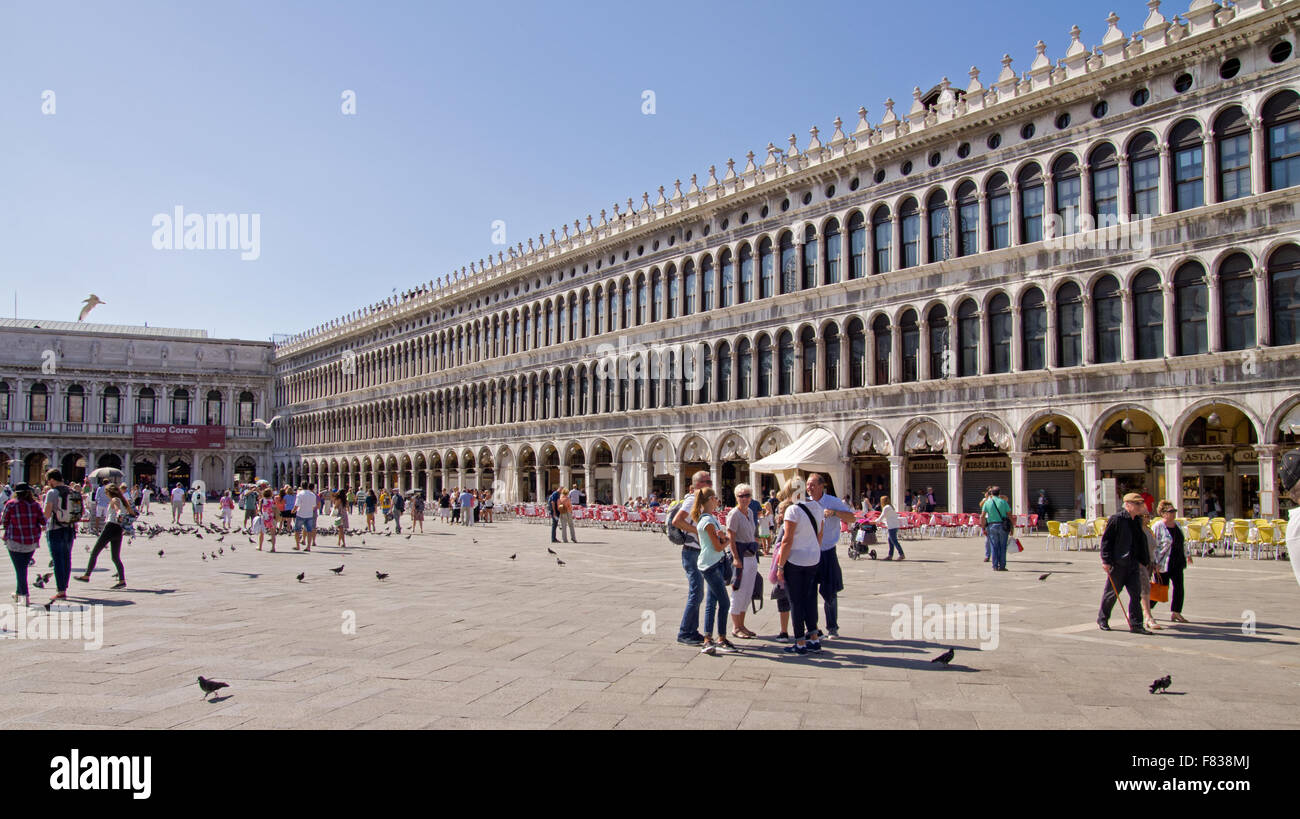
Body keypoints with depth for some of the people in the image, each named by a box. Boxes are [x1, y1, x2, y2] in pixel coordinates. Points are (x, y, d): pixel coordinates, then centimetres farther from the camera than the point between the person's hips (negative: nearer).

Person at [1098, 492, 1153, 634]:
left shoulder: (1137, 521, 11)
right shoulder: (1116, 519, -11)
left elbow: (1140, 542, 21)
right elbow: (1106, 540, -12)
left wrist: (1142, 559, 17)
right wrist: (1106, 560, -16)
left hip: (1133, 564, 6)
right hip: (1117, 563, -6)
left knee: (1136, 593, 0)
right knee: (1111, 593, 5)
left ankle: (1136, 624, 5)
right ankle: (1102, 620, 21)